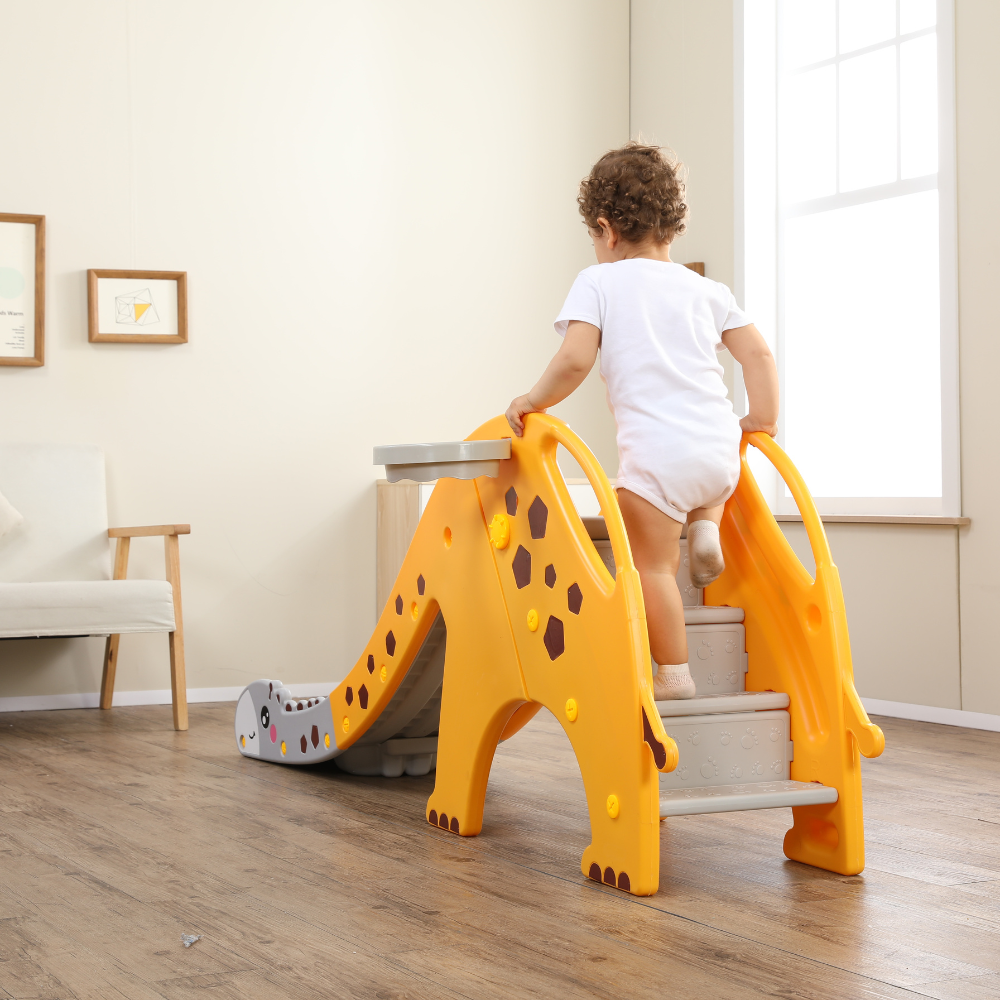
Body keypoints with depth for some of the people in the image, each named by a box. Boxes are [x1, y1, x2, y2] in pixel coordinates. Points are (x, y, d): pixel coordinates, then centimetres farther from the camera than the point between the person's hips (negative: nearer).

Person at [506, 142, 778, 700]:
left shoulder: (598, 282, 4)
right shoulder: (707, 290, 16)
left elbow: (575, 361, -9)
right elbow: (758, 354, 11)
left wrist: (534, 401, 6)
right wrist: (763, 421, 20)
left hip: (657, 454, -5)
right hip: (720, 448, 5)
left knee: (653, 565, 7)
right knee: (709, 482, 40)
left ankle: (675, 676, 8)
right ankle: (706, 531, 14)